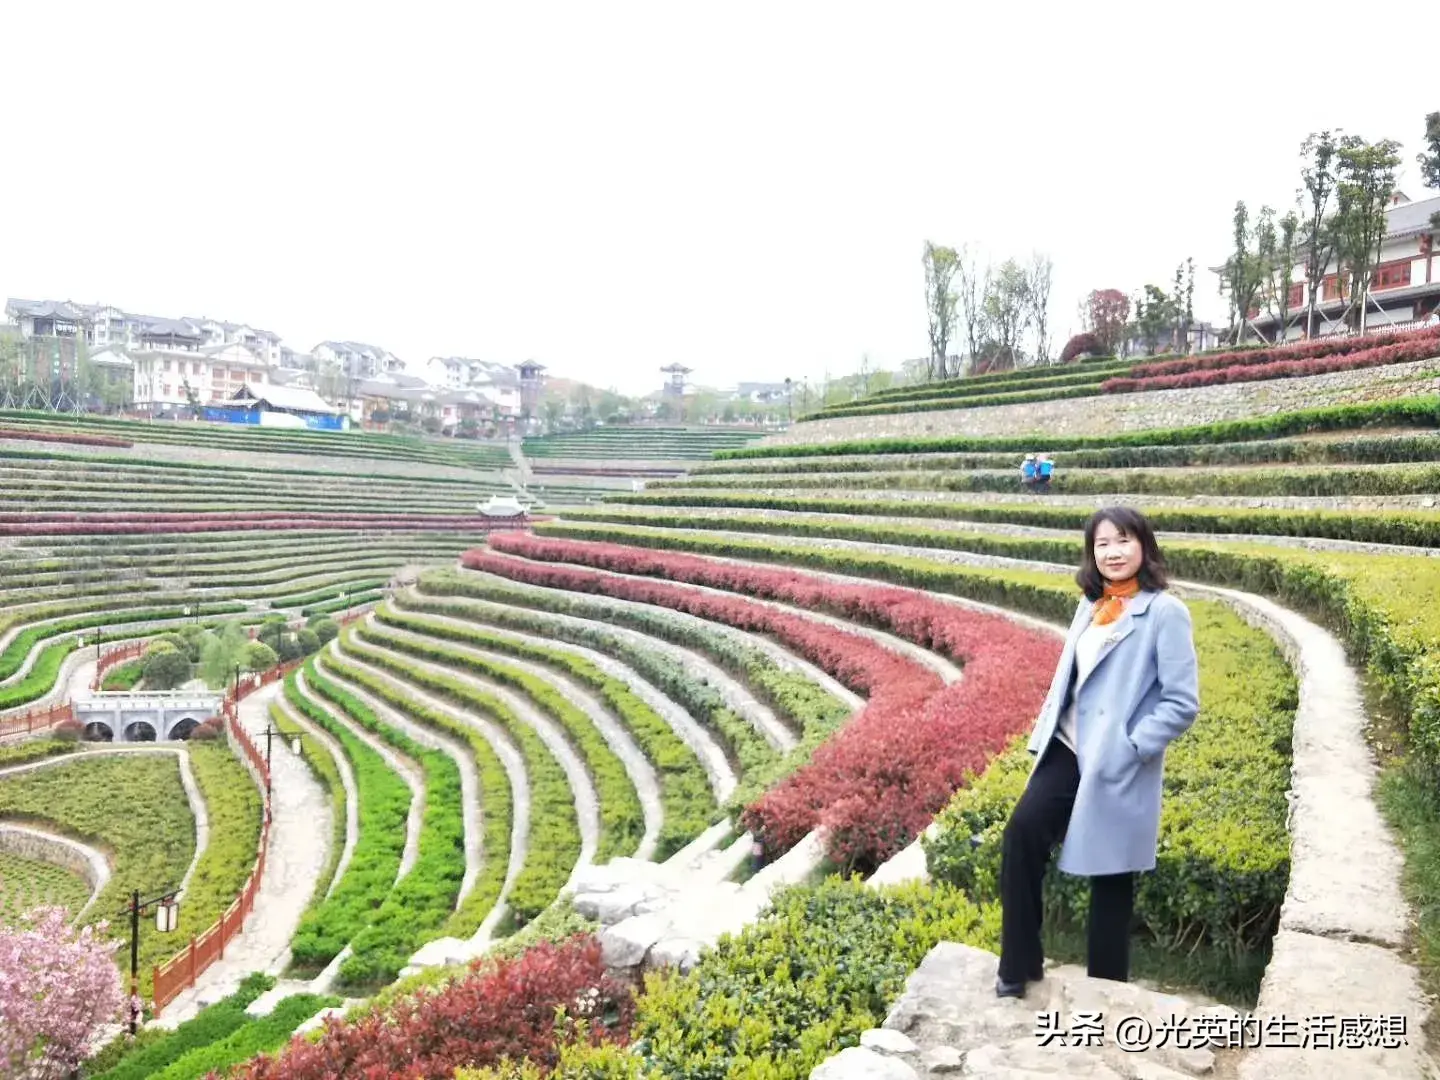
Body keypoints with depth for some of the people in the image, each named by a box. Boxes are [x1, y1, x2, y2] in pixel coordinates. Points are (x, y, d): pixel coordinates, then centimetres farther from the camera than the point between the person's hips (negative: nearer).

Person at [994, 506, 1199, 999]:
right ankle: (1018, 965, 6)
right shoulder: (1090, 607, 10)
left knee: (1110, 875, 8)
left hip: (1119, 769, -5)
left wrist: (1128, 748, -18)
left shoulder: (1165, 612, -11)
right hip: (1067, 752, 6)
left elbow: (1182, 703, -14)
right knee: (1021, 832, -9)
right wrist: (1044, 732, 8)